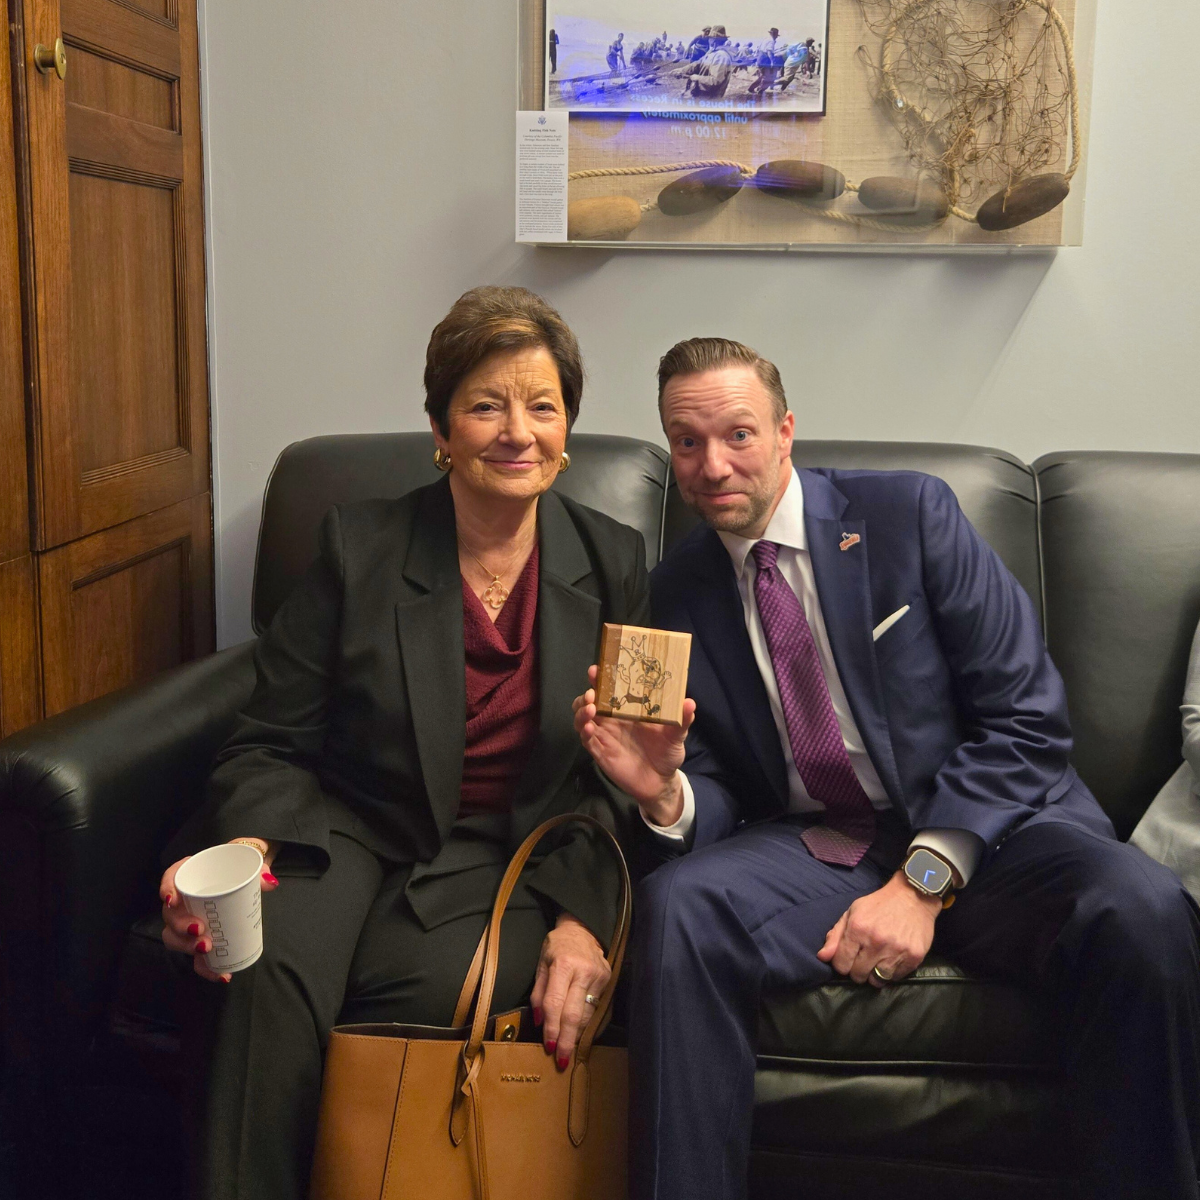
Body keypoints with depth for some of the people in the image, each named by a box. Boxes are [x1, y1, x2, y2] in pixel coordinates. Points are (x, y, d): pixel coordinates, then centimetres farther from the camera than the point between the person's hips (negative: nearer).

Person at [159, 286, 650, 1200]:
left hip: (510, 860, 1)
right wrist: (242, 850, -22)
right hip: (348, 830, 0)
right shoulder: (359, 546, 1)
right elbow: (271, 745, 0)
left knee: (429, 978, -31)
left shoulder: (613, 565, 4)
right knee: (272, 969, -32)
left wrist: (585, 918, -12)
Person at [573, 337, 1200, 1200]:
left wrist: (924, 882, -16)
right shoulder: (679, 593, 7)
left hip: (981, 830, -1)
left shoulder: (909, 513, -2)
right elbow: (718, 799, 9)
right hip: (812, 849, 2)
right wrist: (665, 794, -17)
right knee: (676, 904, -29)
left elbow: (1026, 713, -6)